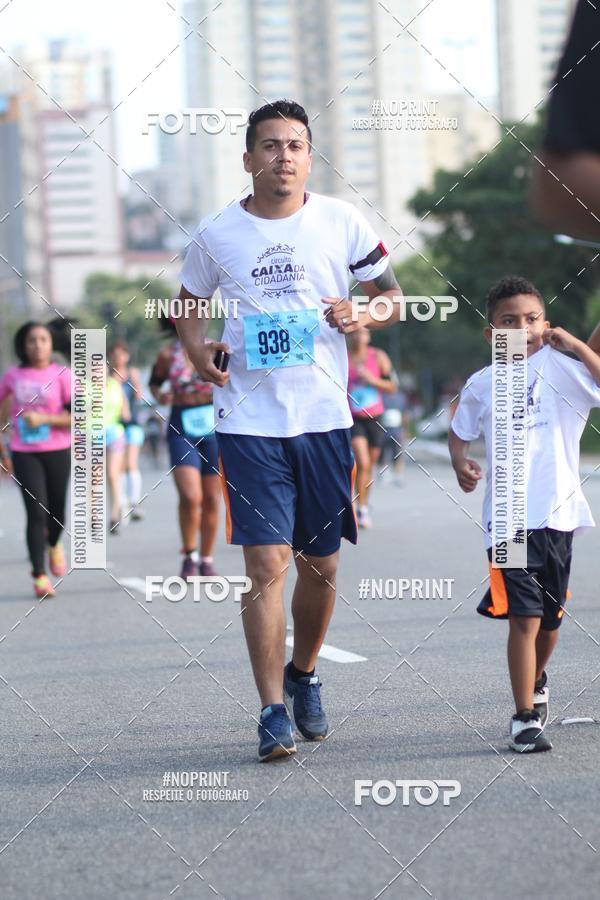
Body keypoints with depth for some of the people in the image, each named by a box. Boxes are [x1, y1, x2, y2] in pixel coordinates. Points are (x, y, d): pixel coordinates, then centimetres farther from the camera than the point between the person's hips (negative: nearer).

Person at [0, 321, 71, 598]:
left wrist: (44, 419, -21)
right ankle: (40, 576, -10)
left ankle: (54, 544, 45)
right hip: (24, 454, 0)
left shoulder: (62, 375, -4)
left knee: (56, 512, 9)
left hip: (58, 452, 0)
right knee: (36, 512, -12)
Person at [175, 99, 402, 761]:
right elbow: (189, 306, 16)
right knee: (267, 563, -10)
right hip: (248, 421, -2)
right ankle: (273, 713, -6)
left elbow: (392, 298, 11)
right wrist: (199, 351, -4)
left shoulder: (342, 223, 3)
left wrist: (365, 316, -12)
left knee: (320, 565, 10)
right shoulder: (216, 235, 2)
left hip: (324, 416, 2)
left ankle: (303, 675, 35)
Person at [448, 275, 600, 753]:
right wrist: (461, 463, -1)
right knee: (523, 616, -13)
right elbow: (460, 431, 17)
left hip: (558, 512, 1)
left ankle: (536, 682, 46)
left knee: (550, 617, 17)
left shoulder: (561, 368, -1)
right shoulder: (482, 384, 4)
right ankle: (525, 717, -7)